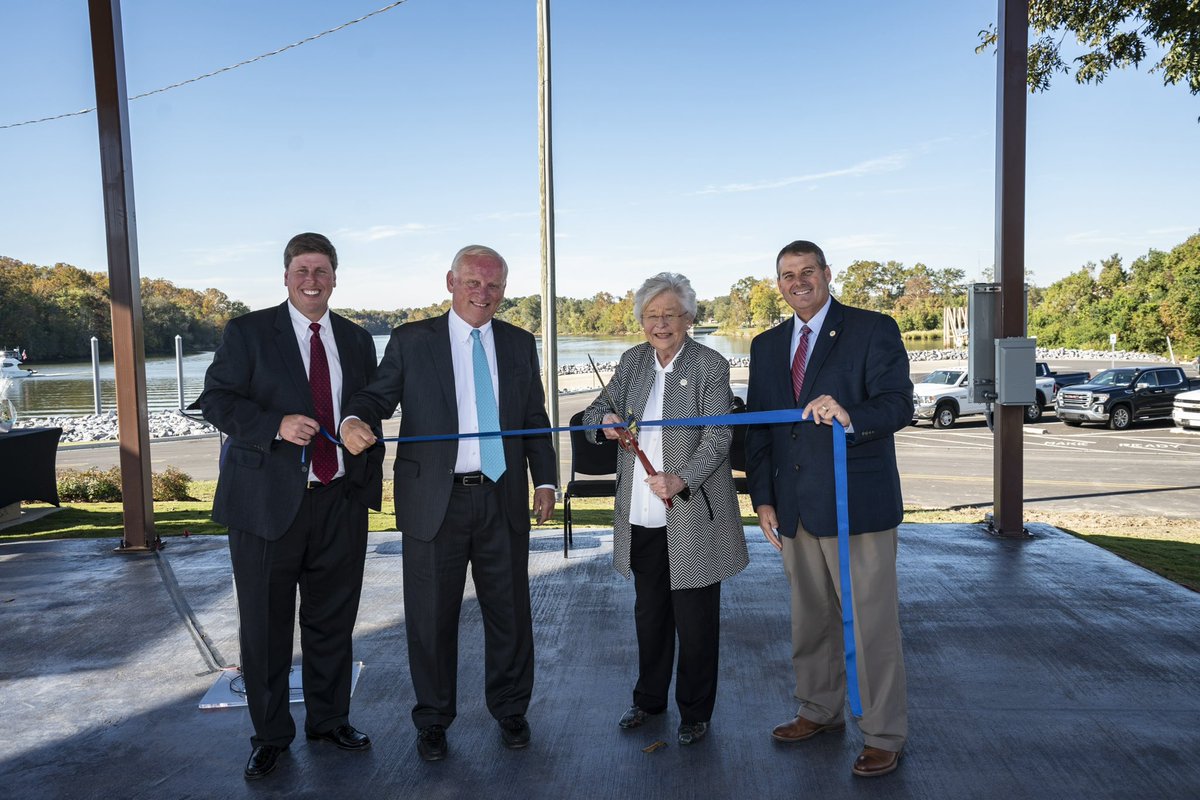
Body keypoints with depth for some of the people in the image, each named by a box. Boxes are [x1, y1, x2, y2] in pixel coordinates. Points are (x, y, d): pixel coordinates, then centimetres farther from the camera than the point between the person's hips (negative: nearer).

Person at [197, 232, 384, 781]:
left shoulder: (357, 340, 11)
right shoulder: (247, 332, 0)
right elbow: (215, 400, -6)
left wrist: (370, 480, 8)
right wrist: (276, 425, -21)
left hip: (340, 503, 3)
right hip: (267, 502, -3)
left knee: (333, 621, 13)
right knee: (265, 626, 8)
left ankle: (330, 719, 32)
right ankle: (270, 735, 26)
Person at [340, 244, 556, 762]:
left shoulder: (519, 344, 10)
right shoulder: (411, 341, 2)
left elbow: (536, 420, 13)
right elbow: (378, 394, -3)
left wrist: (545, 480, 6)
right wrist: (354, 420, -26)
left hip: (503, 500, 2)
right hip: (435, 501, -2)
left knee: (509, 613, 12)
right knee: (432, 617, 8)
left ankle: (510, 710, 33)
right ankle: (433, 720, 28)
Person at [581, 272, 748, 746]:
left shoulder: (710, 365, -10)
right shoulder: (632, 361, 6)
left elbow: (717, 438, -15)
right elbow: (597, 410, 13)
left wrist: (681, 480, -30)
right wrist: (605, 419, -12)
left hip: (692, 516, -5)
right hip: (641, 516, 5)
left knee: (695, 618, 8)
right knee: (649, 613, 19)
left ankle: (695, 711, 27)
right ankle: (649, 698, 38)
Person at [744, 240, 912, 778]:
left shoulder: (872, 330, -3)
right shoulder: (767, 346, 13)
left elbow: (898, 405, -15)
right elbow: (758, 428, 13)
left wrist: (849, 416, -35)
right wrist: (762, 498, 6)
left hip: (857, 505, -5)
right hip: (795, 510, 6)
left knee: (871, 623, 1)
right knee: (810, 620, 17)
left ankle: (884, 735, 17)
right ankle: (819, 711, 36)